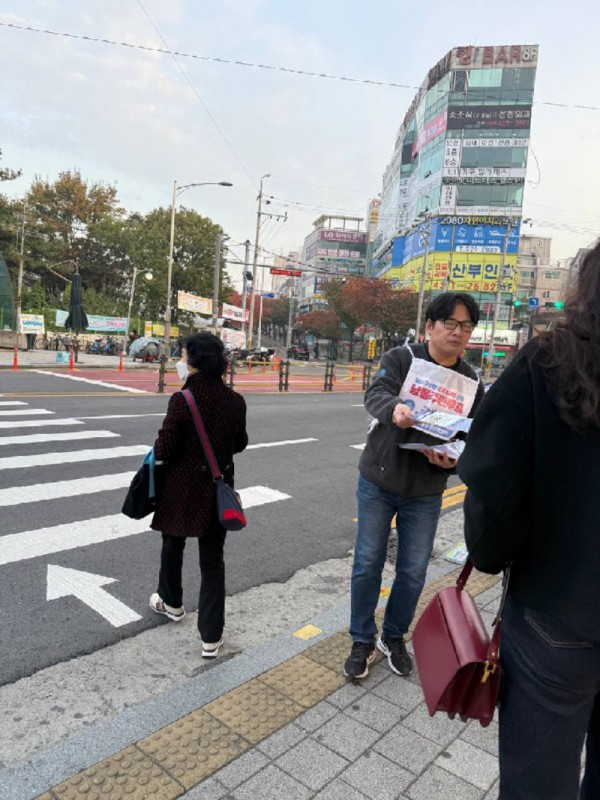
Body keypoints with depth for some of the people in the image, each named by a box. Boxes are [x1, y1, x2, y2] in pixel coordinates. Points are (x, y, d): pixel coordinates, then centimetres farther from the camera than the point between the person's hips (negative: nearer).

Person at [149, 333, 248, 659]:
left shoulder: (182, 400, -20)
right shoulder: (235, 401, -5)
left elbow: (163, 450, -16)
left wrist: (158, 450, 6)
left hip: (181, 488, -3)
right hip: (218, 488, 3)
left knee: (173, 545, 24)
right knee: (212, 560, 11)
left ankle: (171, 602, 48)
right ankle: (211, 636, 15)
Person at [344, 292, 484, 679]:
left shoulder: (472, 384, 2)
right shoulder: (402, 358, -7)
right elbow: (376, 393, -23)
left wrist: (454, 460, -22)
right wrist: (395, 409, -46)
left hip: (426, 493, 3)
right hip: (379, 482, -2)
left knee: (414, 571, 11)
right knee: (368, 564, 7)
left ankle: (394, 637, 36)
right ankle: (363, 641, 27)